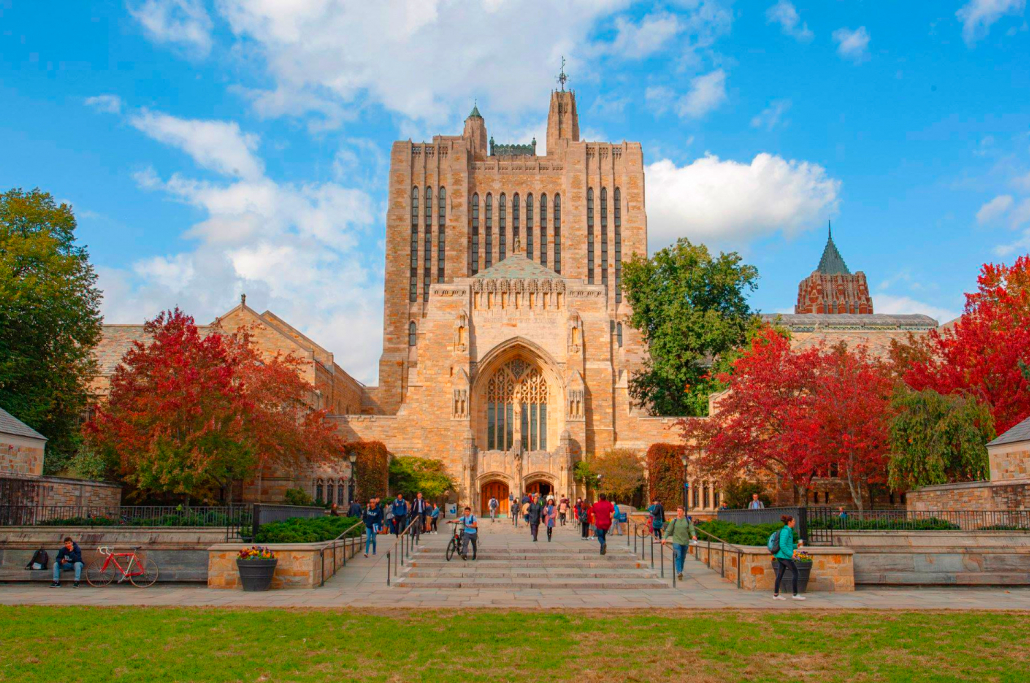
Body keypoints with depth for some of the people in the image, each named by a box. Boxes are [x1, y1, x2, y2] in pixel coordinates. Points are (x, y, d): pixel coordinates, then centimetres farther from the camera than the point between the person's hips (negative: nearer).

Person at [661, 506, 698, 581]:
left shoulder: (688, 520, 4)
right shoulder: (674, 521, 1)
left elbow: (692, 530, -3)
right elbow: (668, 530, 0)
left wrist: (693, 536, -24)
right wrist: (664, 538, -13)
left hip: (685, 541, 2)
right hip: (676, 541, -2)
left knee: (683, 557, 10)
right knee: (678, 557, -14)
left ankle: (680, 571, 26)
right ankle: (679, 573, -22)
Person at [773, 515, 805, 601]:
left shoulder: (787, 531, 15)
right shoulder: (785, 531, -15)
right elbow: (782, 545, -21)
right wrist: (791, 554, -20)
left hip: (780, 556, 9)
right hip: (784, 556, -9)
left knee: (780, 574, 8)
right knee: (795, 572, -1)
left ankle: (776, 594, 9)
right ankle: (795, 594, 2)